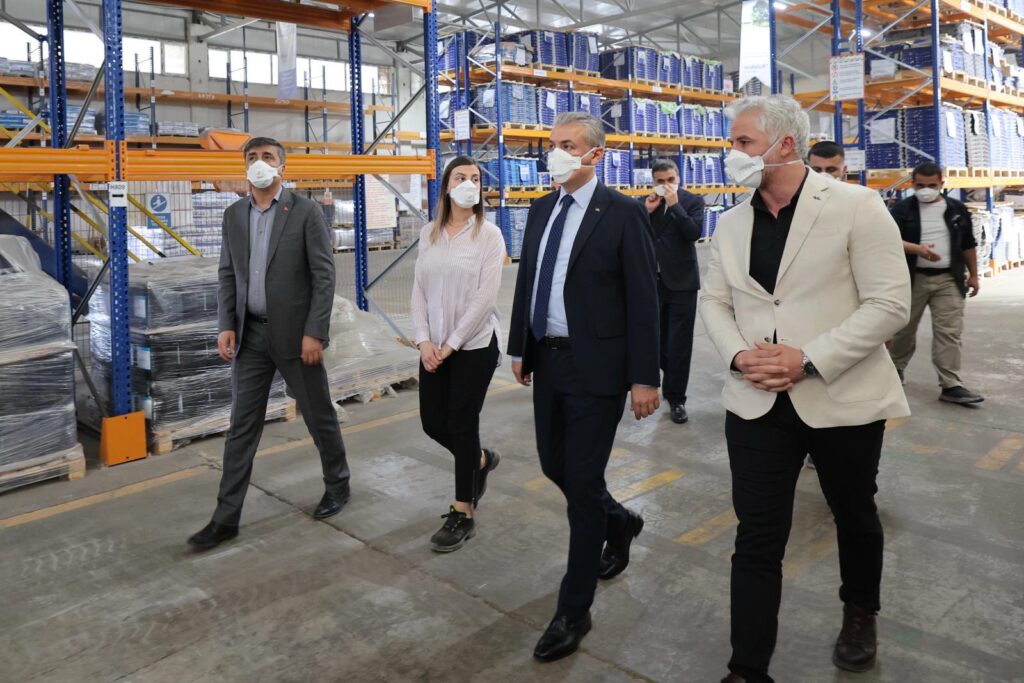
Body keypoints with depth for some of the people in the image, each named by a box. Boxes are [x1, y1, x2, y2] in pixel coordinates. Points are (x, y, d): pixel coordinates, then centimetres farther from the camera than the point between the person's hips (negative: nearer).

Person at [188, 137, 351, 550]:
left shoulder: (306, 212, -7)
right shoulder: (233, 215, 8)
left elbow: (324, 276, -10)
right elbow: (227, 275, 11)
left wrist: (314, 333, -16)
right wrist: (226, 326, -1)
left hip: (295, 333, -4)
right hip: (251, 334, 4)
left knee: (319, 416, 9)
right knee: (242, 426, 5)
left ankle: (337, 483, 33)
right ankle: (226, 517, 12)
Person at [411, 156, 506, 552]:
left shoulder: (489, 234, -7)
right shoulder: (429, 233, 7)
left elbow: (486, 297, -13)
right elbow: (419, 290, 5)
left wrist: (452, 343, -13)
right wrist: (424, 340, -7)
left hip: (474, 345, -5)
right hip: (435, 347, 5)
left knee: (461, 424, 0)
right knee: (433, 423, 9)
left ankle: (462, 515, 15)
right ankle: (481, 461, 40)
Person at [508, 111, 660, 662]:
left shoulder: (623, 214, -9)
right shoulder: (541, 209, 10)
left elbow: (642, 301, -11)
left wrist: (644, 378, -13)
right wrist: (520, 347, 13)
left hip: (595, 368, -7)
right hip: (547, 361, 7)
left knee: (582, 483, 0)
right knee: (555, 466, 17)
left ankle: (573, 611, 15)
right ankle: (619, 523, 47)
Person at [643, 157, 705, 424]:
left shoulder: (692, 201, -2)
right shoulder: (645, 202, 6)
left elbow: (694, 233, -17)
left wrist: (674, 204, -18)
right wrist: (646, 211, -12)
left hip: (681, 282, -3)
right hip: (653, 281, 3)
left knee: (679, 344, 0)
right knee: (657, 341, 13)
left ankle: (676, 398, 12)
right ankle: (672, 384, 35)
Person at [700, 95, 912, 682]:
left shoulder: (856, 206, -9)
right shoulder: (731, 225, 5)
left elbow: (890, 304, -12)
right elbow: (715, 302, 10)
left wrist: (809, 360, -21)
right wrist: (738, 355, -10)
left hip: (844, 400, -2)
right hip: (758, 402, 3)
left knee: (855, 516, 20)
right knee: (757, 538, 1)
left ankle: (860, 615, 49)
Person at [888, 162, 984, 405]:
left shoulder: (957, 209, 9)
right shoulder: (902, 209, -2)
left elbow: (968, 245, 15)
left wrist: (973, 275, 13)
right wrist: (918, 249, -28)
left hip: (949, 280, 2)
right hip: (912, 278, -2)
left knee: (950, 332, -4)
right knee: (904, 328, 10)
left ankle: (951, 385, -4)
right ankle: (895, 367, 32)